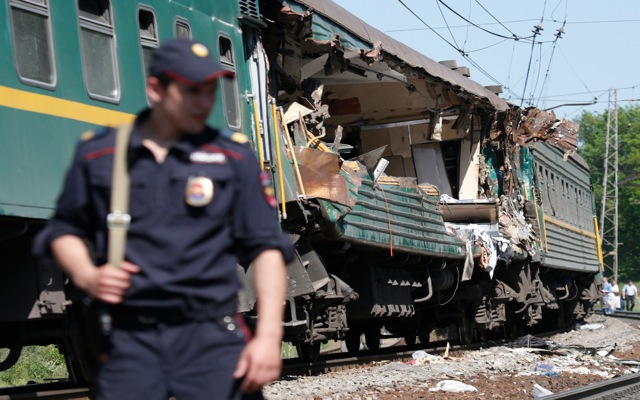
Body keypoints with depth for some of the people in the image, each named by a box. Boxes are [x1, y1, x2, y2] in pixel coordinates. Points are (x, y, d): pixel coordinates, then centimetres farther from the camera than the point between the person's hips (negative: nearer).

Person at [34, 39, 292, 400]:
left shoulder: (233, 158, 6)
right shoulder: (98, 154, 9)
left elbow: (266, 246, 2)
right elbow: (64, 229, 21)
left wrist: (268, 335, -10)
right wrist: (86, 275, 0)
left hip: (211, 338, -1)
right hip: (130, 339, 1)